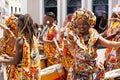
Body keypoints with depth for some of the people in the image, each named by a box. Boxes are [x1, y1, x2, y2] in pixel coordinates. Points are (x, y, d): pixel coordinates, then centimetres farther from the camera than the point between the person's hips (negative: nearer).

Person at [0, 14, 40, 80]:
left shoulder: (20, 39, -15)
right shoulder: (32, 37, 5)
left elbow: (16, 61, -10)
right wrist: (9, 58, 21)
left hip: (27, 73, -7)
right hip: (35, 72, 7)